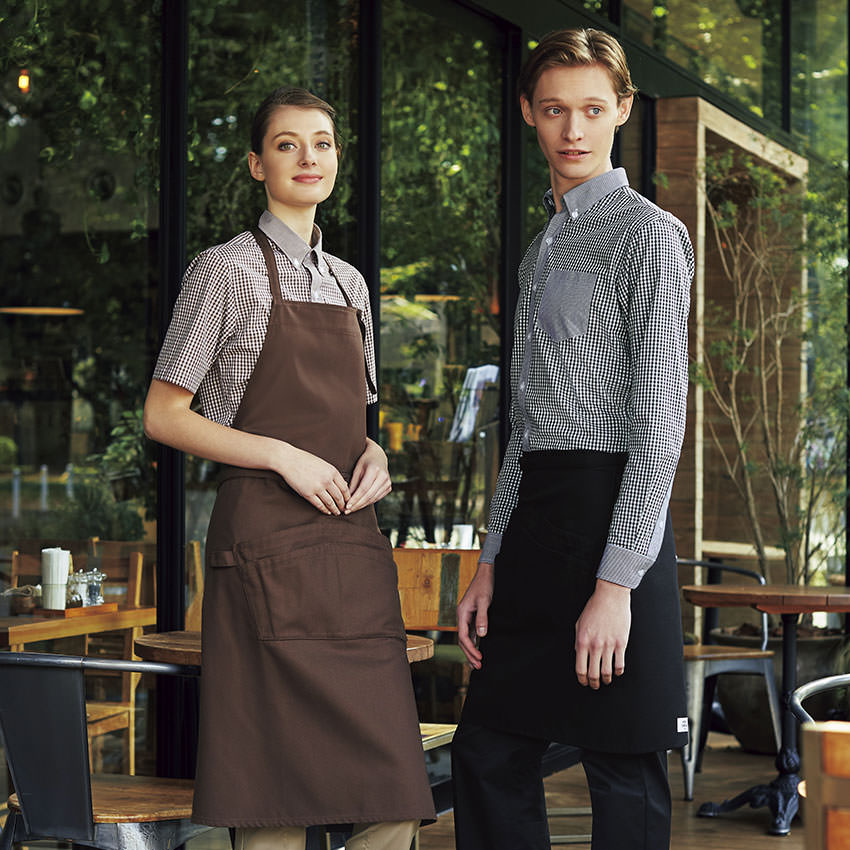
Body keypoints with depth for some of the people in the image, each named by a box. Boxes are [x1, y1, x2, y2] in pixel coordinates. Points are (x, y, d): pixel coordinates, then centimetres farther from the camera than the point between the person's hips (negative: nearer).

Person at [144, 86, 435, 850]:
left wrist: (374, 454, 4)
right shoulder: (228, 270, 1)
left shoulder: (349, 283, 19)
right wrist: (283, 456, -12)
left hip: (353, 542, 6)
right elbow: (163, 416, -2)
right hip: (268, 542, -6)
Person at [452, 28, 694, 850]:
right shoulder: (543, 249, 21)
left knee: (623, 776, -1)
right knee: (487, 753, 11)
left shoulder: (647, 234, -5)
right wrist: (490, 564, 16)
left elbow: (659, 422, -12)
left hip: (609, 511, -8)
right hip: (534, 517, 8)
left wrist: (616, 585, -18)